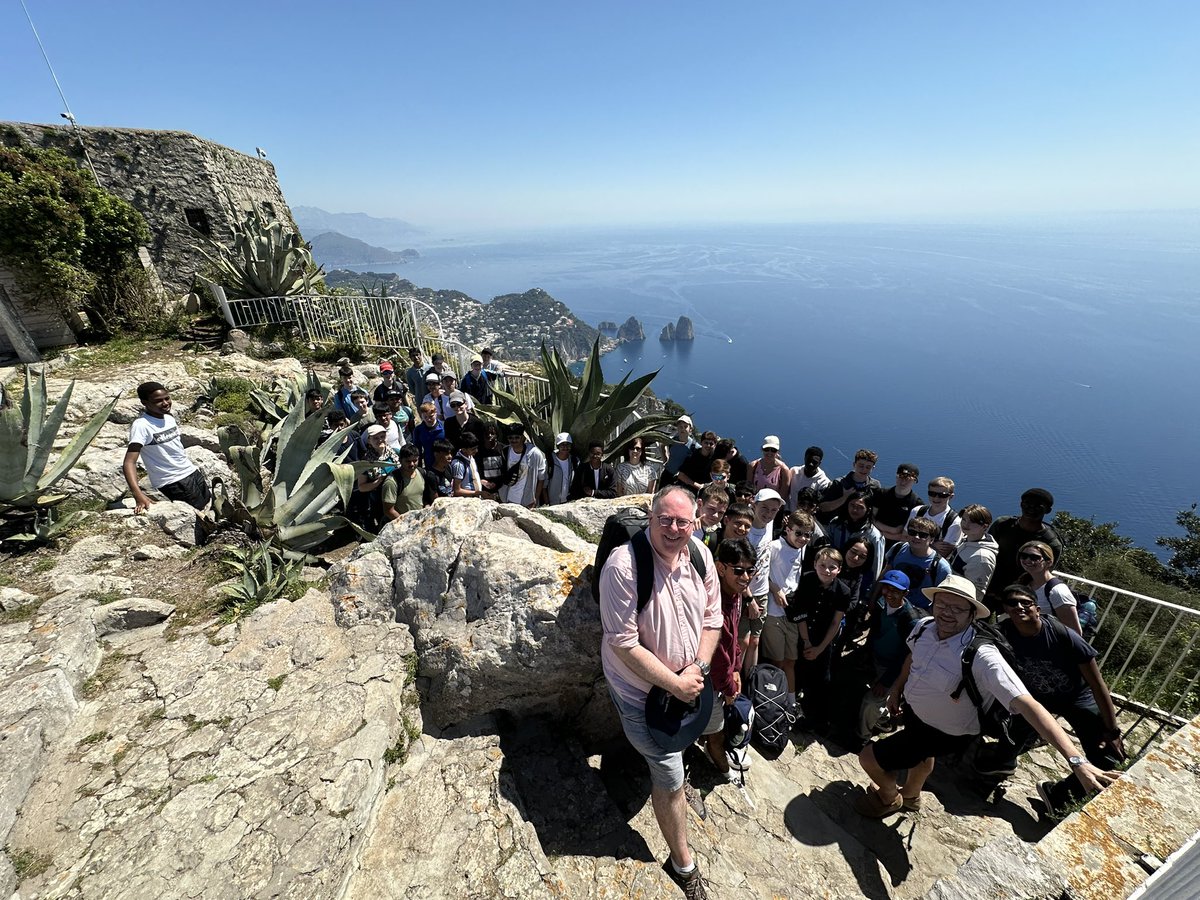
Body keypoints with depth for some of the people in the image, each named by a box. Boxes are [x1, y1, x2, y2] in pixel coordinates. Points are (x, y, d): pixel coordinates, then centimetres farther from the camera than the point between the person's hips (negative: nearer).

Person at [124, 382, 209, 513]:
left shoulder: (169, 417, 4)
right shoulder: (141, 425, -19)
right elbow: (129, 462, -26)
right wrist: (138, 495, -39)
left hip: (193, 472, 7)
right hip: (173, 482, -7)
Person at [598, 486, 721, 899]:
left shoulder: (700, 556, -13)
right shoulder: (623, 566, -31)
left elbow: (712, 619, -2)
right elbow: (624, 644, -26)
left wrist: (697, 670, -13)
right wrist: (676, 684, -21)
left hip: (687, 683, 5)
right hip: (642, 689, -5)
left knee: (667, 766, 28)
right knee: (671, 778, 10)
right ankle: (683, 865, 35)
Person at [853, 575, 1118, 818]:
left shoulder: (982, 657, -38)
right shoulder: (924, 627, -19)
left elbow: (1026, 705, -44)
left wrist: (1076, 762, -53)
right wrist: (896, 689, 11)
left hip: (943, 735, -5)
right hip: (913, 710, 5)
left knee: (869, 757, 1)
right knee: (920, 754, 35)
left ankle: (890, 799, 36)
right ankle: (910, 796, 67)